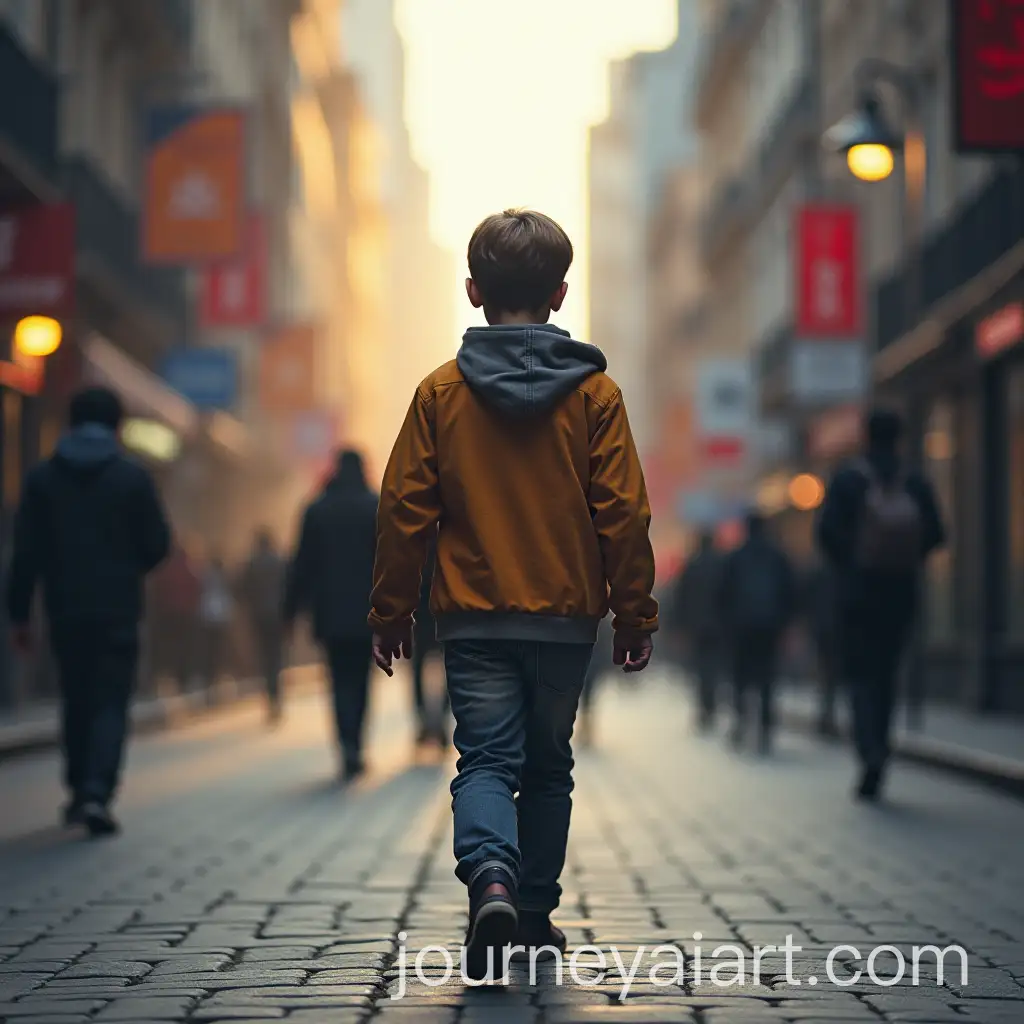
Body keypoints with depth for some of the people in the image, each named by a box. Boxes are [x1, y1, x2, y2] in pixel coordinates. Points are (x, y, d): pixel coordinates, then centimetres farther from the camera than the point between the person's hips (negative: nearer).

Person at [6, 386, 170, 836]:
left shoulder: (43, 477, 2)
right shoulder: (132, 477, -3)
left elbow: (26, 551, 0)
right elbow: (157, 545, -2)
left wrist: (20, 613, 3)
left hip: (65, 610, 2)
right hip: (117, 609, -2)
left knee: (77, 701, 16)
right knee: (110, 703, -1)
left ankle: (79, 791, 22)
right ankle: (97, 792, -17)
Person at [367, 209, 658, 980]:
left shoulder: (442, 390, -2)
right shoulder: (595, 393, -2)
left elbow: (405, 510, -1)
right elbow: (623, 514, -3)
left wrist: (392, 612, 8)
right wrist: (636, 615, 6)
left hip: (473, 619, -1)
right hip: (567, 616, 1)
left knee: (486, 759, 1)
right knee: (548, 765, 15)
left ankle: (490, 875, -26)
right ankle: (536, 912, 20)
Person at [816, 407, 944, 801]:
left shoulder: (846, 480, -5)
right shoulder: (917, 484, 1)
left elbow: (827, 530, -12)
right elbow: (935, 535, -3)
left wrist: (844, 565, 5)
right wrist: (907, 561, 12)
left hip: (857, 591, -2)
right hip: (901, 592, 2)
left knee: (859, 673, 2)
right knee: (885, 674, 12)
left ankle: (871, 751, -23)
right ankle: (874, 771, 13)